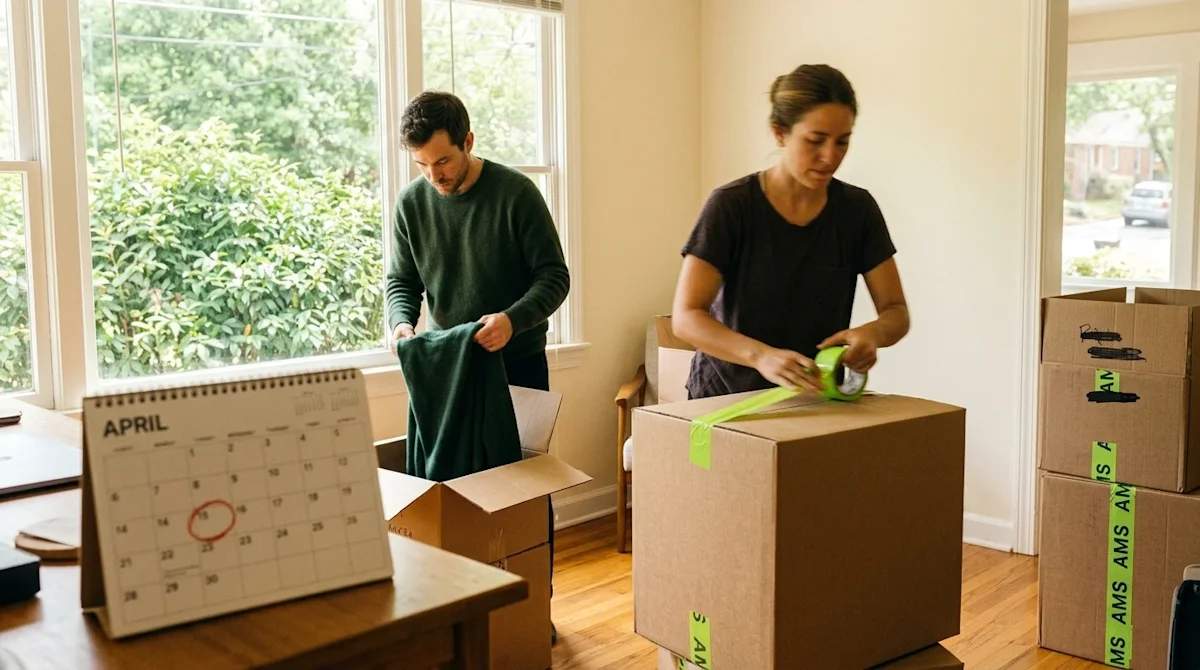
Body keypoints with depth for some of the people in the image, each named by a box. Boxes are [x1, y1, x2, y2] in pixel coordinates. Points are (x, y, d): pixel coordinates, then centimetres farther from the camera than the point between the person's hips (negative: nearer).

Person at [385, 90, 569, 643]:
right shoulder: (412, 203, -1)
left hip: (519, 361, -3)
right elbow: (401, 279, 6)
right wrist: (401, 321, -16)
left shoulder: (516, 193, -13)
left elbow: (554, 275, -13)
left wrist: (513, 318, -32)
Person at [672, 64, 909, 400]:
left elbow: (896, 312, 2)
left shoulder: (858, 210, -2)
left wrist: (872, 333, -21)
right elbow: (686, 316, -17)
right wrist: (761, 355, -34)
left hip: (815, 400, 3)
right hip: (727, 397, -3)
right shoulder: (730, 206, -12)